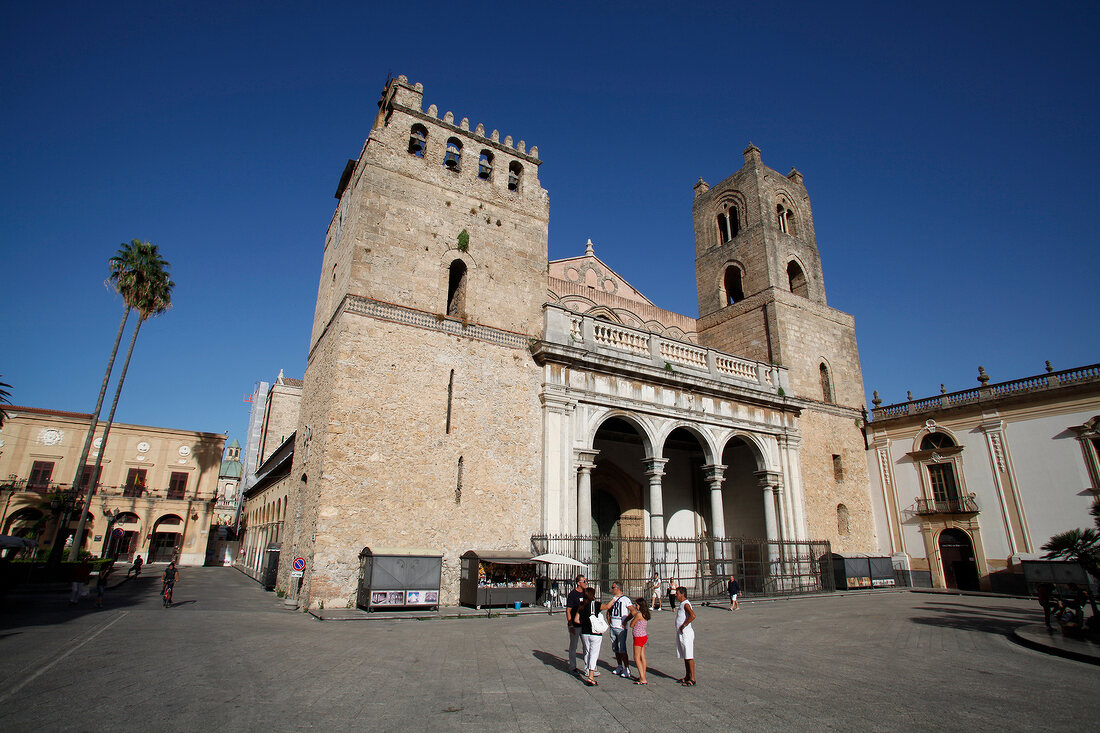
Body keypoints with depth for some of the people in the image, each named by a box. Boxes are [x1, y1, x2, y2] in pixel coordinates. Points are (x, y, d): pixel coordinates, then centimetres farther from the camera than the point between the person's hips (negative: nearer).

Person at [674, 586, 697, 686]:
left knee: (689, 657, -3)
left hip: (686, 633, -10)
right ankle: (687, 677, 25)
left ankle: (692, 679, 3)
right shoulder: (682, 604, 13)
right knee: (685, 656, 16)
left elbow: (693, 615, -34)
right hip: (681, 633, 10)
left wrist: (683, 626, -26)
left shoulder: (686, 604, -17)